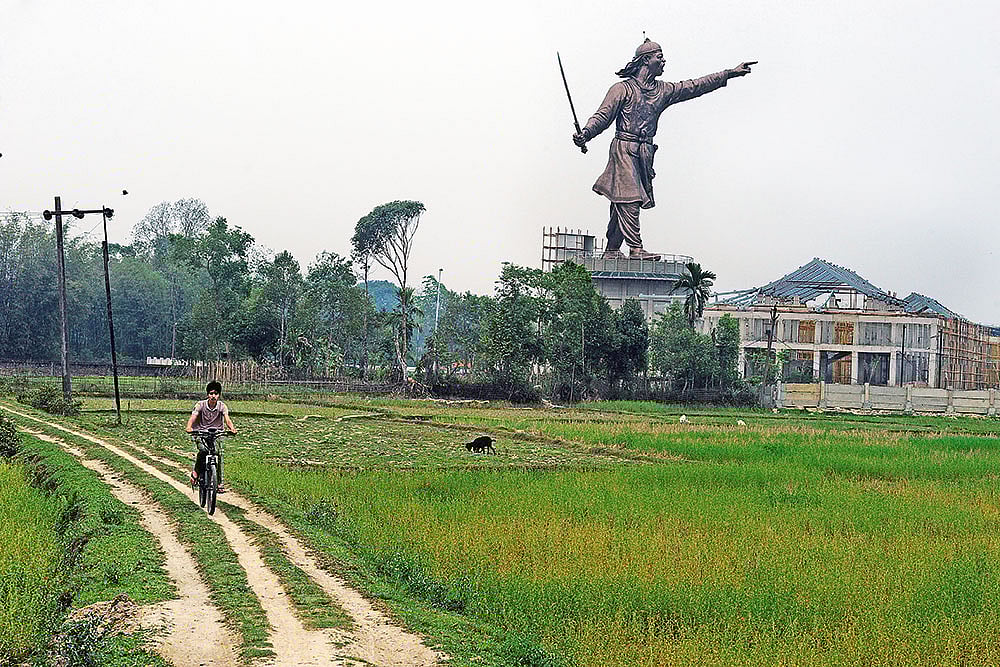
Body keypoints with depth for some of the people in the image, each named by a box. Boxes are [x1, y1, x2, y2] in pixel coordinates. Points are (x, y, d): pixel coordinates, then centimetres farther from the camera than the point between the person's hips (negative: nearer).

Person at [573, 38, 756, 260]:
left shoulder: (663, 90, 18)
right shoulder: (623, 88, 1)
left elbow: (695, 86, 21)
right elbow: (603, 115, -5)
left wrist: (730, 73, 19)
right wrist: (585, 133, -24)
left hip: (645, 153, 6)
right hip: (624, 149, -6)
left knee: (623, 203, 3)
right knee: (630, 199, -14)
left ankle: (611, 250, 5)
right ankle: (635, 248, -18)